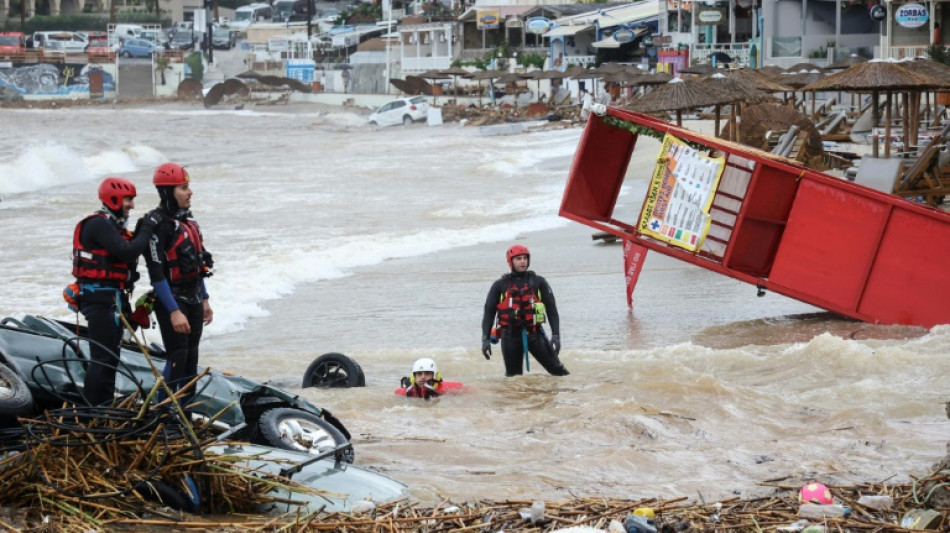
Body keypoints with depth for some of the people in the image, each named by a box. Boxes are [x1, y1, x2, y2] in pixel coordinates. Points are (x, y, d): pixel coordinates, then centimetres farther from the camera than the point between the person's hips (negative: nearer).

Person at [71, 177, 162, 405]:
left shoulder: (112, 225, 18)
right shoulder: (99, 224, -15)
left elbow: (129, 252, 14)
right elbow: (127, 252, -24)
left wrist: (141, 229, 2)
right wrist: (147, 228, -15)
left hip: (112, 299, 11)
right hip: (101, 298, -11)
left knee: (110, 356, 16)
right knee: (104, 357, -12)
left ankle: (105, 407, 24)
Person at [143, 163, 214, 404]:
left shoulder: (187, 219, 12)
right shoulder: (157, 225, -17)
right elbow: (156, 274, -21)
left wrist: (204, 300, 19)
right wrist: (174, 311, -24)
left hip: (194, 300, 8)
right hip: (172, 301, -8)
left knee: (191, 361, 11)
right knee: (177, 360, -12)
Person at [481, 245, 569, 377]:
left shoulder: (538, 282, 6)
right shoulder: (500, 285, 6)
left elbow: (551, 310, 5)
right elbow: (489, 312, 8)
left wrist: (556, 336, -4)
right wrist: (485, 339, -2)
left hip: (534, 333, 0)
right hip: (510, 335, 0)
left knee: (557, 370, -7)